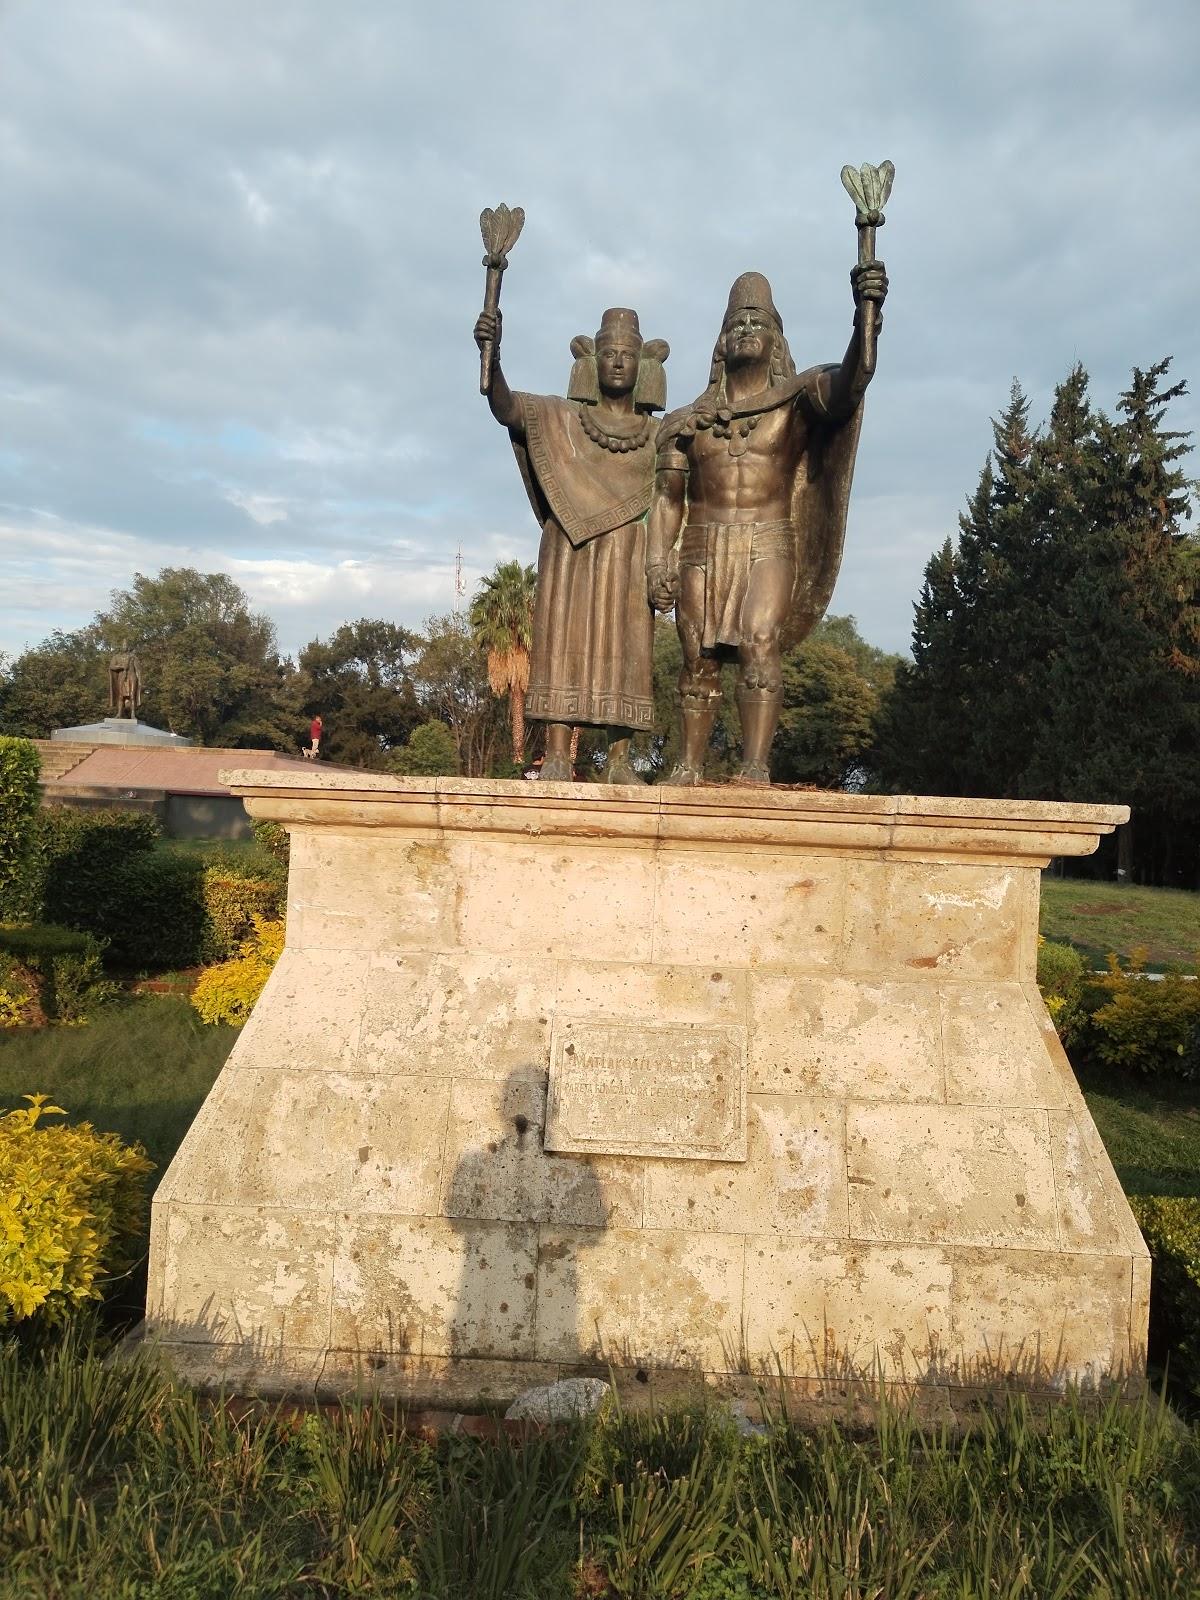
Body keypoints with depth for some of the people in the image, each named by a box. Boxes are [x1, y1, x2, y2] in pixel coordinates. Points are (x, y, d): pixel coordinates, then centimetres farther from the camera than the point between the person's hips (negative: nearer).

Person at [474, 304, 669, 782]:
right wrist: (491, 357, -28)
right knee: (563, 642, -8)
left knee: (625, 649, -3)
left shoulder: (659, 436, 14)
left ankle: (619, 759, -3)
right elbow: (506, 407, -9)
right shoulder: (561, 418, 8)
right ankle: (557, 757, -11)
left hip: (631, 558, 2)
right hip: (571, 549, -1)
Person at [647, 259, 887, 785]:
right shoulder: (689, 422, 15)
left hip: (769, 547, -3)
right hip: (703, 549, 3)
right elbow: (667, 497, 14)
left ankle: (756, 767, -25)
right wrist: (658, 562, 1)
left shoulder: (798, 401, 7)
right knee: (699, 660, 0)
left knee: (759, 642, -21)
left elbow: (850, 379, -14)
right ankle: (689, 767, 6)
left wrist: (865, 316, -33)